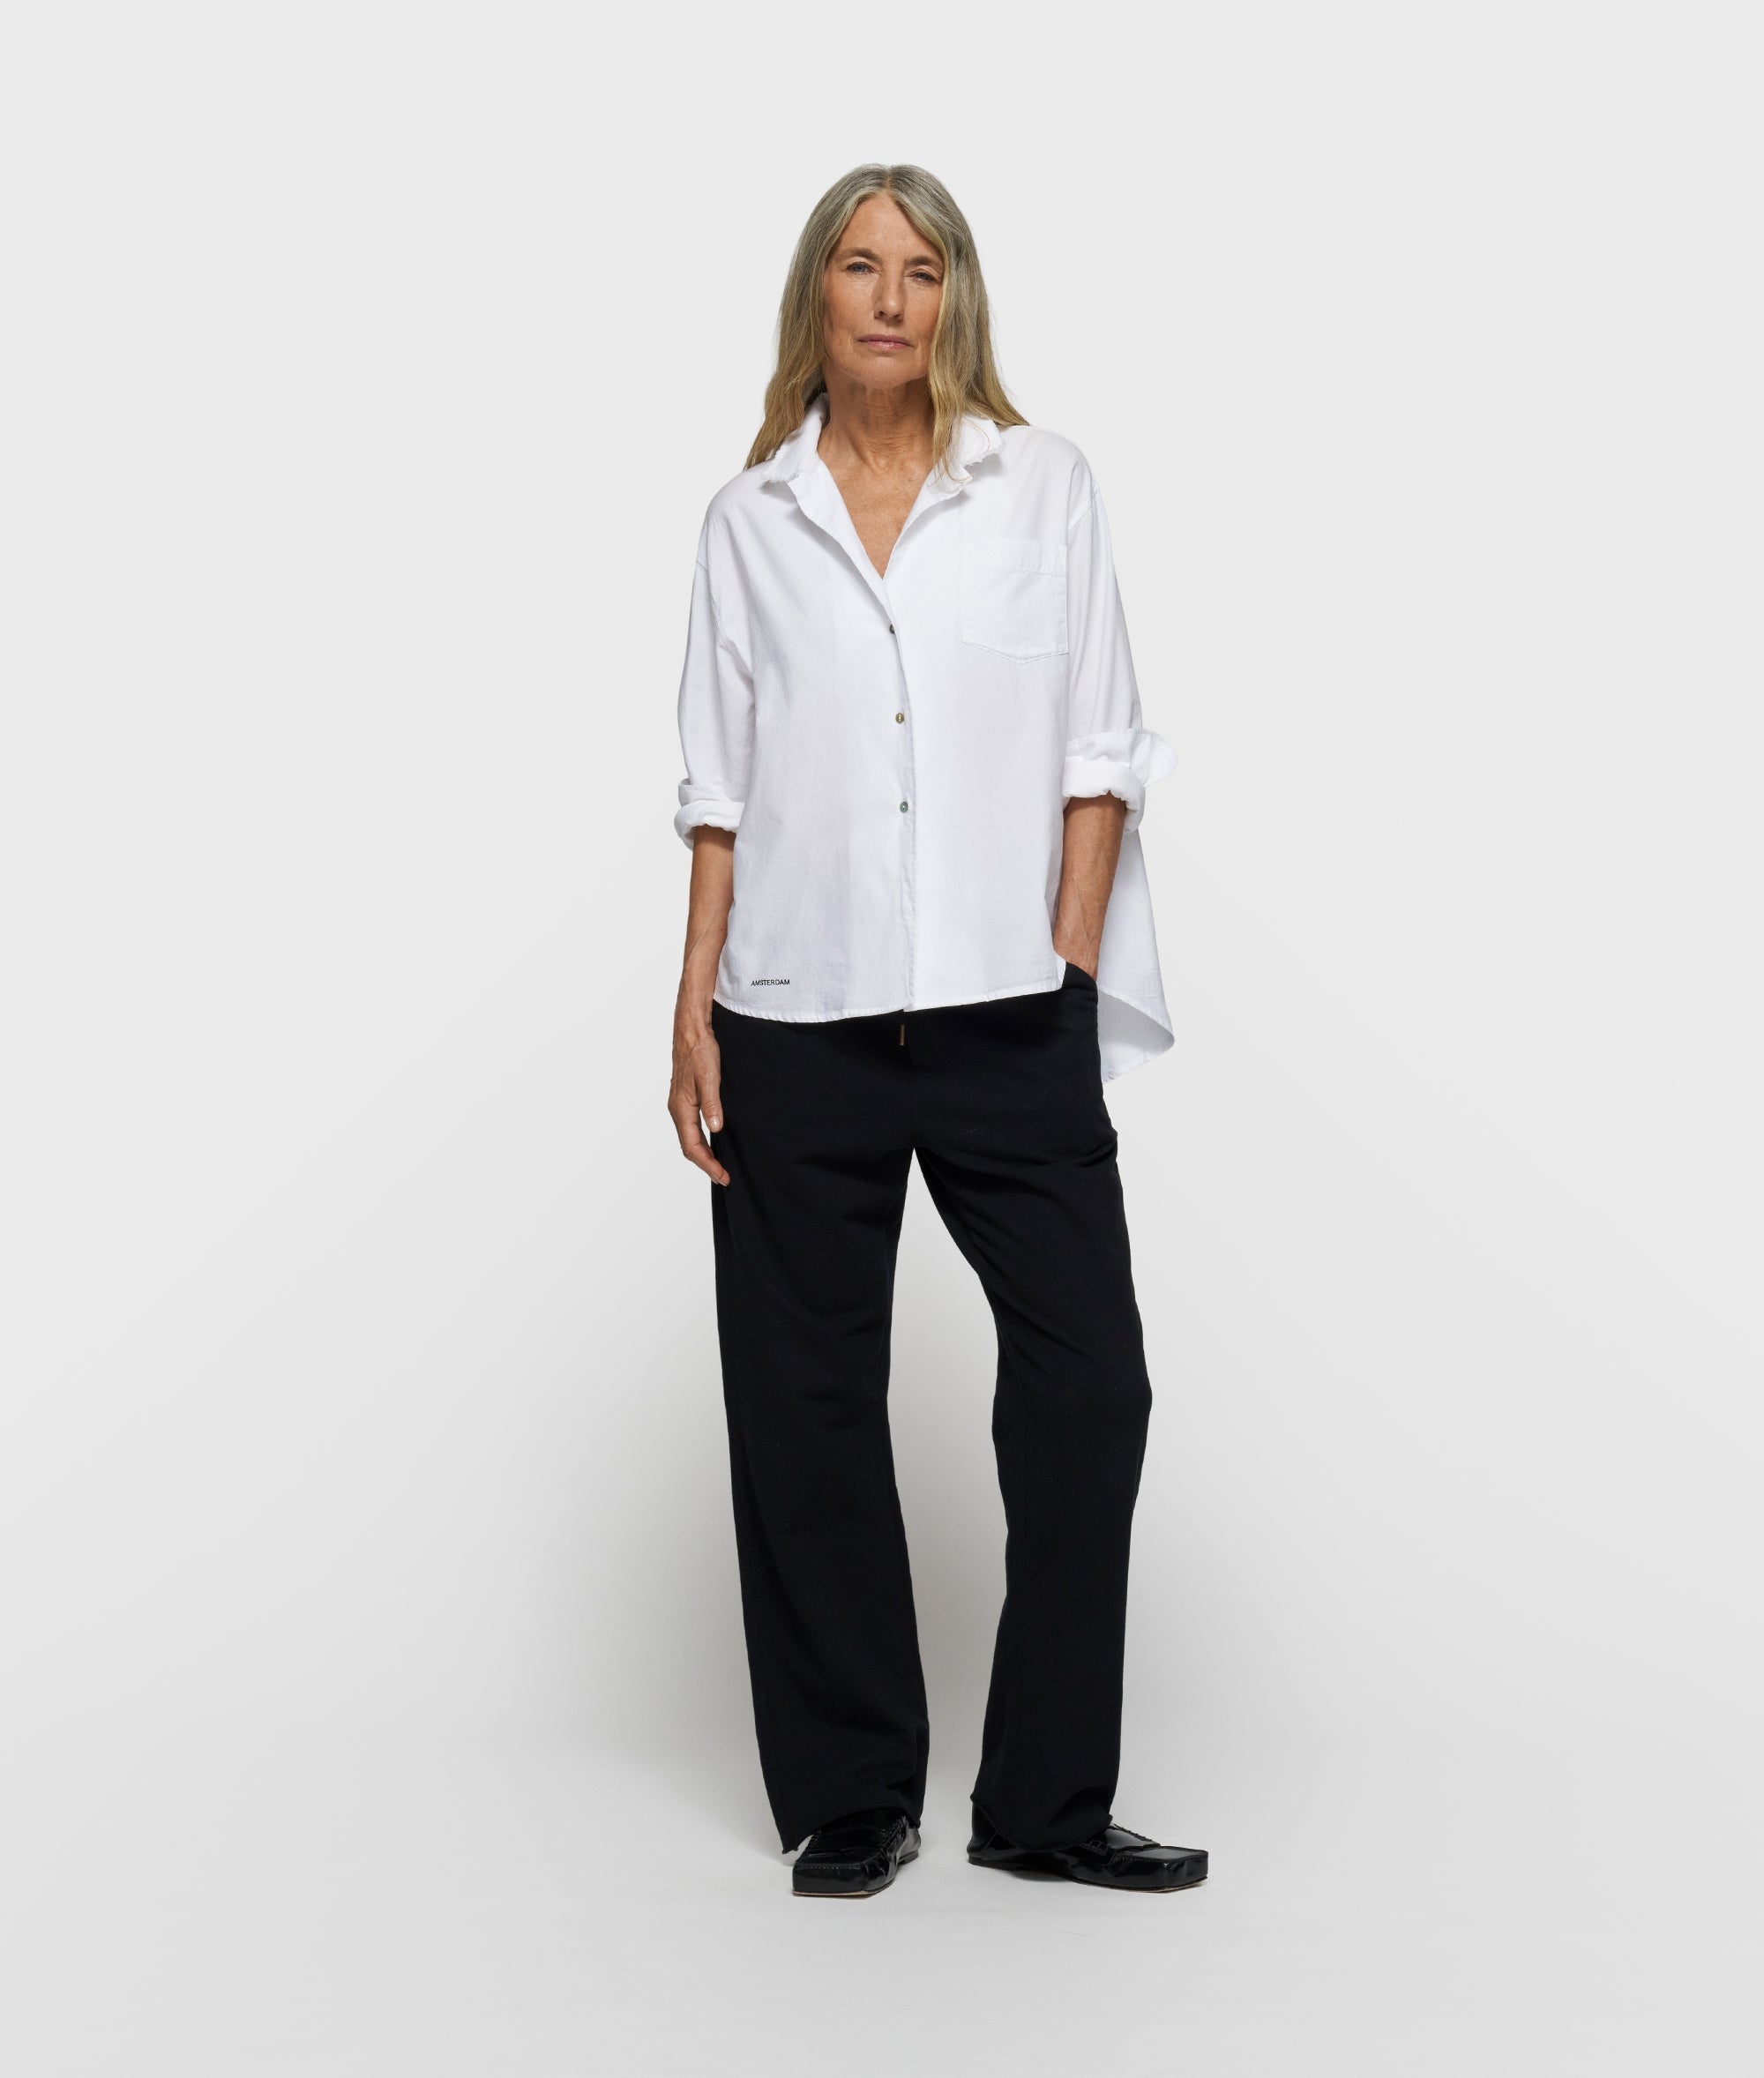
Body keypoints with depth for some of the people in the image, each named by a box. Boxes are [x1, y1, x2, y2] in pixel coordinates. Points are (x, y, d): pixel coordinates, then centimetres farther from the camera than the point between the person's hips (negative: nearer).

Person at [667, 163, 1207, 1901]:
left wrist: (1071, 977, -4)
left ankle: (1047, 1801, 12)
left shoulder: (1043, 483, 6)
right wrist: (693, 1008, 1)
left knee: (1088, 1381, -2)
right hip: (801, 1023, 1)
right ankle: (850, 1802, 18)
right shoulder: (750, 517, 8)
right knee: (806, 1409, 5)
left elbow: (1095, 756, 4)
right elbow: (719, 785, 8)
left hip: (1008, 1018, 0)